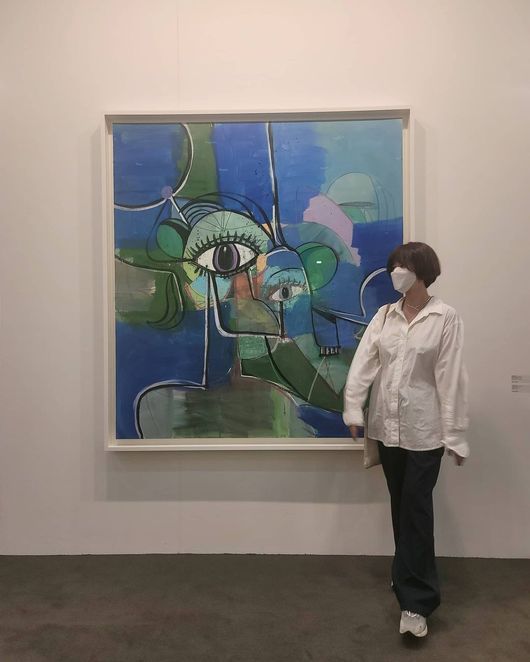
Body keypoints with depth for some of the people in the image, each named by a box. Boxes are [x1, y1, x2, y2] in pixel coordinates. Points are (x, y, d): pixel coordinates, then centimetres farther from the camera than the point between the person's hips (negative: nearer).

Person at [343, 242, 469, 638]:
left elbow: (452, 379, -10)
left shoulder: (445, 318, -8)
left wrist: (455, 435, -9)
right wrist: (353, 409, -14)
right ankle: (409, 578, 37)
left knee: (416, 509, -2)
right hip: (387, 426, 5)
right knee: (400, 507, 17)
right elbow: (363, 362, -4)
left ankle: (417, 600, 9)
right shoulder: (384, 315, 4)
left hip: (424, 430, -4)